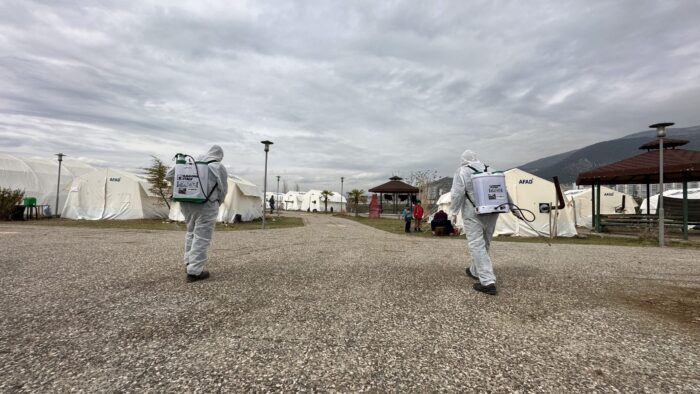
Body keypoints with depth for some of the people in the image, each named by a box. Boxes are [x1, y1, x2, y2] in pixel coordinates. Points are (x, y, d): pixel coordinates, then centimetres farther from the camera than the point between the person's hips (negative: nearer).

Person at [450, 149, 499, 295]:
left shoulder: (462, 171, -4)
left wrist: (454, 212, -4)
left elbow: (458, 193, -12)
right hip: (492, 211, 7)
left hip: (474, 213, -6)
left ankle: (487, 281, -12)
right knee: (484, 244, 17)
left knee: (477, 245, -6)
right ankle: (475, 271, 33)